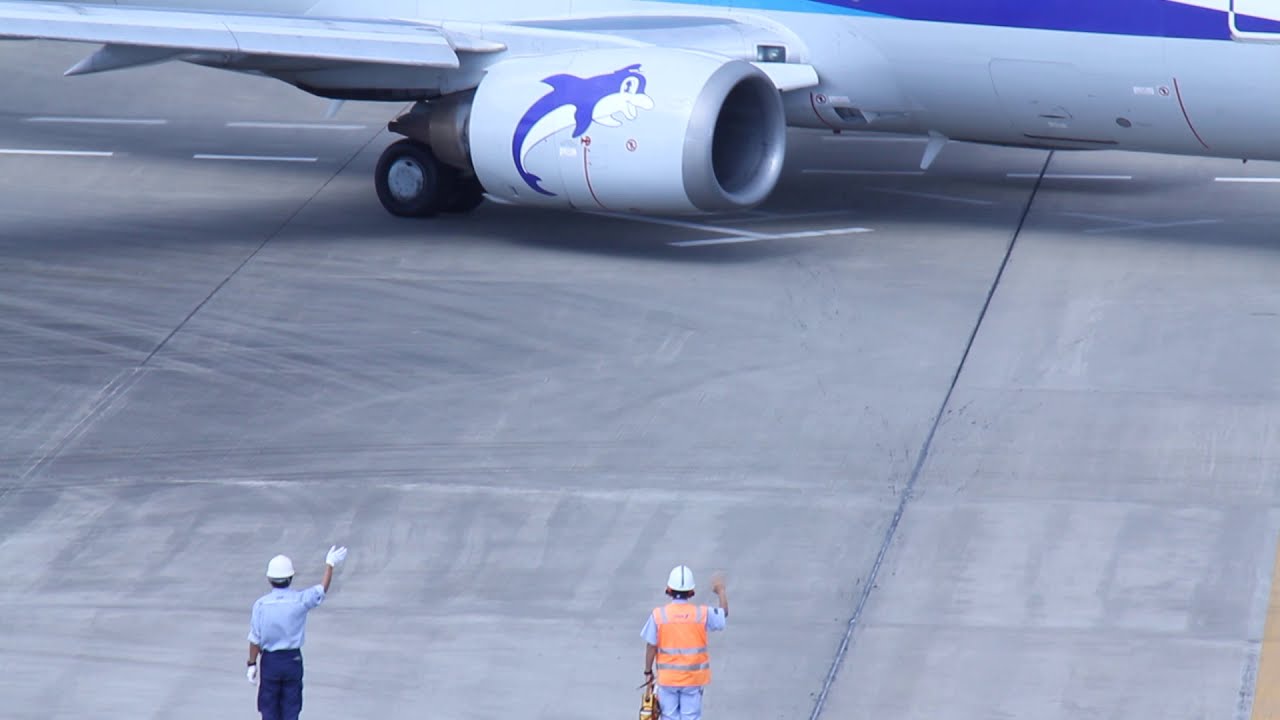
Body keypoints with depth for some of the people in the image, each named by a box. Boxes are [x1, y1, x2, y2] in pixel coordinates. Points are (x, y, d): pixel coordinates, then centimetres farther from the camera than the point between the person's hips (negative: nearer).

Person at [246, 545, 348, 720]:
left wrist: (252, 664, 0)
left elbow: (255, 639, -9)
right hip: (293, 660, 1)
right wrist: (330, 564, 16)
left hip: (269, 660, -1)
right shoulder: (300, 600, -12)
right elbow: (322, 589, 6)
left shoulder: (261, 604, -13)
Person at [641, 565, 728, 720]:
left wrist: (648, 672, 6)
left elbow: (651, 647, -8)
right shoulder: (703, 614, -9)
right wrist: (721, 591, 30)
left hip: (667, 677, 0)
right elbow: (724, 614, 12)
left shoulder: (658, 614, -12)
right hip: (693, 677, 0)